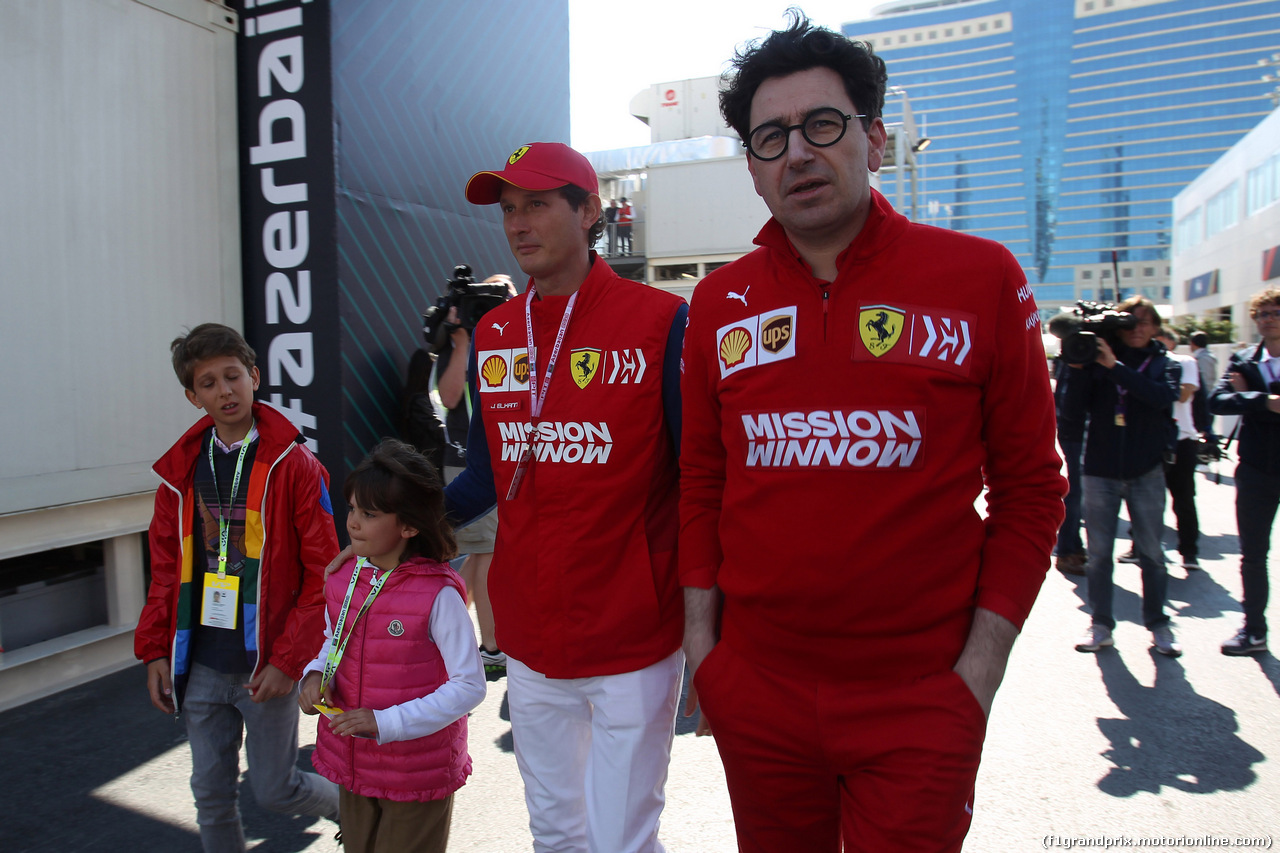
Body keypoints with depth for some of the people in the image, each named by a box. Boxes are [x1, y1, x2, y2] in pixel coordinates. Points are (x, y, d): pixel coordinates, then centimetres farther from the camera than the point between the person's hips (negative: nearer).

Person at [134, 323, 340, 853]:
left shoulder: (294, 464, -11)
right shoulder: (181, 470, 4)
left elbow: (323, 573, -11)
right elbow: (166, 568, 11)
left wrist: (289, 660, -15)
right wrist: (155, 649, 5)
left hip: (266, 667, -4)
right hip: (200, 667, 4)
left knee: (274, 790, 9)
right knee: (211, 794, 15)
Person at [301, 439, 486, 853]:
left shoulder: (438, 594, -24)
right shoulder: (342, 579, -4)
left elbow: (469, 686, -21)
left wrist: (385, 723, -25)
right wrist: (316, 675, -8)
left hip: (417, 773, -5)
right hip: (352, 764, 6)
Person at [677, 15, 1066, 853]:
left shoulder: (983, 279, -5)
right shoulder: (719, 301, 2)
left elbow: (1031, 487, -2)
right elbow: (701, 480, 6)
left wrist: (981, 665, -6)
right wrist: (702, 639, 4)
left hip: (920, 697, -2)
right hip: (754, 688, 3)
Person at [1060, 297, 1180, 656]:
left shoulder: (1164, 365, 5)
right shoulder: (1099, 361, 3)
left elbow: (1162, 396, -18)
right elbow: (1075, 408, -6)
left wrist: (1115, 367, -24)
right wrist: (1078, 367, -18)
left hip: (1146, 470, 0)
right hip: (1101, 468, 0)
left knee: (1151, 552, 6)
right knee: (1099, 552, 5)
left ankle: (1158, 624, 20)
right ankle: (1101, 625, 15)